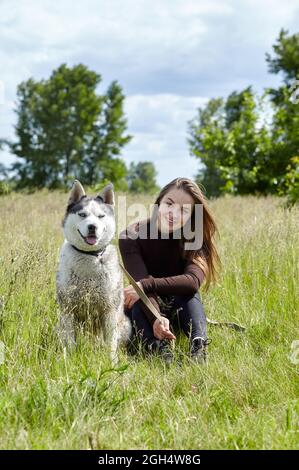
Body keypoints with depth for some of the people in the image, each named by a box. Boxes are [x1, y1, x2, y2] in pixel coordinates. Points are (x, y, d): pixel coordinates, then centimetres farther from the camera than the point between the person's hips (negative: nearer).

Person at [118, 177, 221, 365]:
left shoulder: (195, 239, -15)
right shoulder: (131, 236, -18)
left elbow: (193, 281, -34)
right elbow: (140, 282, -32)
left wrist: (146, 285, -42)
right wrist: (156, 319, -50)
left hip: (179, 310, 1)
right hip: (143, 313, 0)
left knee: (188, 292, -30)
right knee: (137, 295, -32)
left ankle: (198, 348, -47)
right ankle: (158, 348, -51)